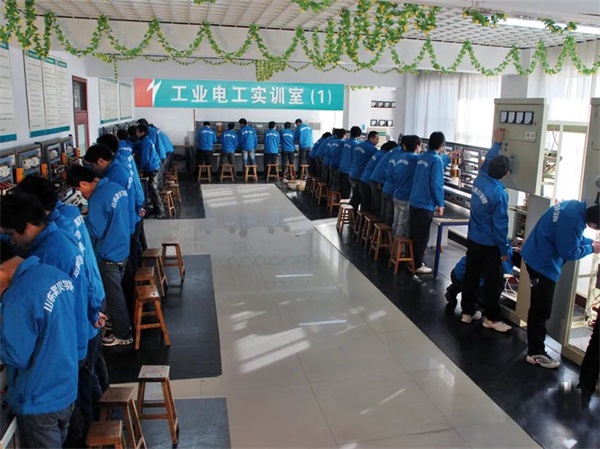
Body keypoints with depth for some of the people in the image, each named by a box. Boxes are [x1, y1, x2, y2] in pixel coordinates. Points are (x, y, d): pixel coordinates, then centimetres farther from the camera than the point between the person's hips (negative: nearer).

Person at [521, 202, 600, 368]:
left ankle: (534, 347, 35)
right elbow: (569, 253, -19)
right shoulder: (573, 220, -29)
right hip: (543, 263, -10)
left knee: (538, 307, 21)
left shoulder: (575, 207, 0)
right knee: (542, 310, 1)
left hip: (536, 256, 10)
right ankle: (536, 353, 12)